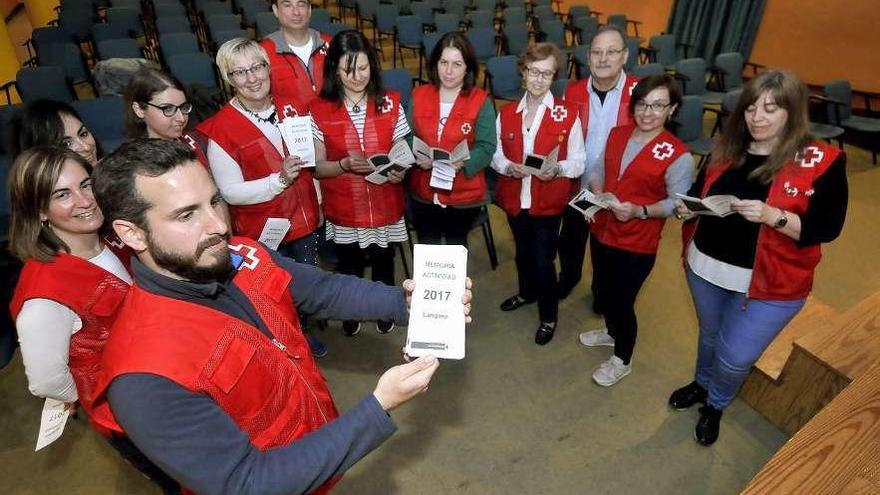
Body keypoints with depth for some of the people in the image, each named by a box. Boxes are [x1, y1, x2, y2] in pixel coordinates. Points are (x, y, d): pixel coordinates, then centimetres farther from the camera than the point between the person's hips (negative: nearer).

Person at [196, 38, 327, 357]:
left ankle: (304, 331, 47)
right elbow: (231, 192, -16)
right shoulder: (221, 128, -16)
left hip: (304, 218, 5)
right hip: (263, 229, -5)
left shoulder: (289, 110, -1)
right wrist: (279, 180, -26)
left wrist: (317, 205, 11)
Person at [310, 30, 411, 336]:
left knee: (384, 263, 21)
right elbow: (317, 168, -7)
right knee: (349, 267, 21)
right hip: (344, 209, 0)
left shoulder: (390, 103, -6)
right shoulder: (319, 110, -10)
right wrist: (345, 164, -27)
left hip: (385, 206, 1)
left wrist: (399, 170, -21)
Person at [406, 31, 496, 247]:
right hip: (423, 193, 3)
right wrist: (416, 157, -19)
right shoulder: (419, 96, 0)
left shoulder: (481, 102, -9)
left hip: (464, 195, -2)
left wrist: (461, 163, -32)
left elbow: (486, 147, -13)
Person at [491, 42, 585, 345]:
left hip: (548, 201, -3)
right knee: (523, 252, 21)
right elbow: (495, 154, 5)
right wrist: (508, 167, -16)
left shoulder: (568, 114, -8)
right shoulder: (507, 113, 2)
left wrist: (556, 169, -26)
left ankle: (549, 316, 25)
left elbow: (578, 162, -7)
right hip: (514, 198, 4)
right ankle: (527, 292, 50)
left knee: (543, 259, 1)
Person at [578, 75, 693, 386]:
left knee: (622, 300, 8)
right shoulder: (616, 134, 0)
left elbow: (677, 203, -16)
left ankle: (622, 360, 35)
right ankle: (611, 331, 54)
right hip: (601, 231, 6)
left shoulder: (678, 155, -17)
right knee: (602, 291, 23)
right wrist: (597, 194, -11)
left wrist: (639, 211, -30)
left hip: (637, 245, -6)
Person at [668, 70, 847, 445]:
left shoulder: (821, 161, -13)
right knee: (710, 336, 24)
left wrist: (772, 215, -31)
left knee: (735, 357, 4)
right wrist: (686, 208, -13)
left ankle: (716, 405, 36)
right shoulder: (727, 149, 1)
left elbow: (826, 229, -15)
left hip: (771, 283, -4)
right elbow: (699, 193, 10)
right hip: (705, 267, 4)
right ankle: (702, 384, 52)